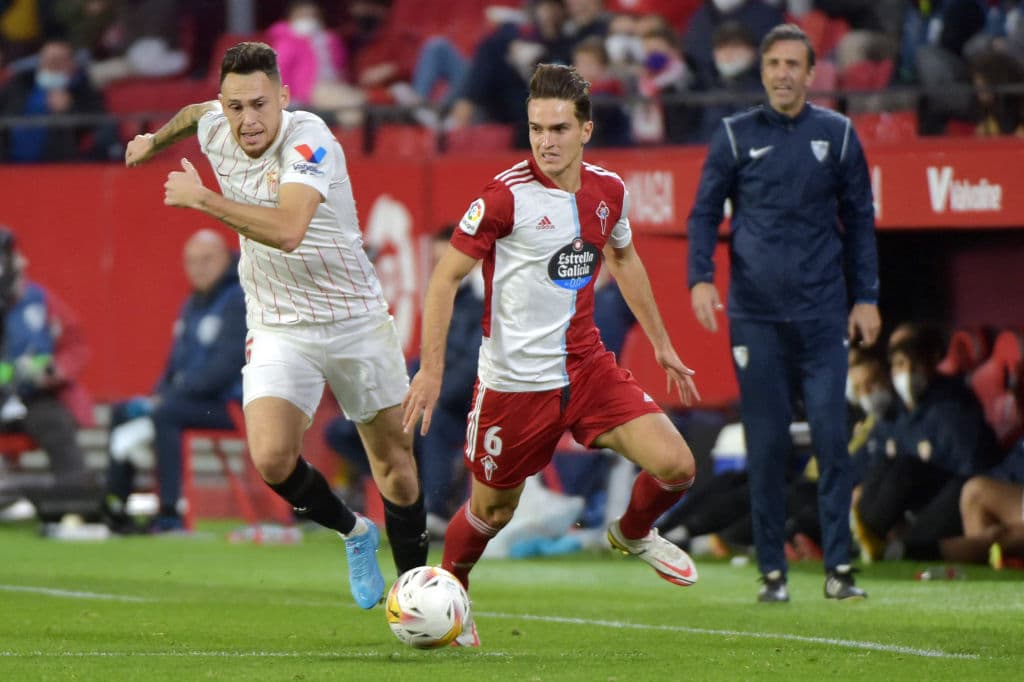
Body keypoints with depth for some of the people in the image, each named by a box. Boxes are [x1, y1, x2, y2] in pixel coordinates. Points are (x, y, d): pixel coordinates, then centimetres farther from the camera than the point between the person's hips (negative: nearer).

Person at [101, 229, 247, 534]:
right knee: (122, 411, 3)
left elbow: (227, 365, -21)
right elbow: (177, 361, 23)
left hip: (228, 404, -10)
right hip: (192, 399, 10)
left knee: (165, 415, -31)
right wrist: (160, 394, 1)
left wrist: (174, 395, -20)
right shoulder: (193, 304, 18)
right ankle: (114, 507, -5)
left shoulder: (240, 300, -11)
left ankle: (169, 515, -34)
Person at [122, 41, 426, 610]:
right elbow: (197, 111, 21)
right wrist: (155, 139, 36)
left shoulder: (309, 138, -25)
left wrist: (199, 199, -31)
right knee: (272, 459, -18)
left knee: (394, 459, 6)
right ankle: (353, 533, 11)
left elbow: (287, 229, -41)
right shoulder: (215, 129, -7)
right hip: (278, 329, 3)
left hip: (356, 318, -3)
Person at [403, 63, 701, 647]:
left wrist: (661, 343, 24)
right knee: (492, 511, 8)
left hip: (587, 368, 4)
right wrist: (432, 368, -16)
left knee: (676, 466, -10)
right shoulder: (507, 194, -16)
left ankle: (634, 534, 22)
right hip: (513, 379, -4)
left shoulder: (609, 191, 0)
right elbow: (447, 276, -10)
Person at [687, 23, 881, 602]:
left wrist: (867, 298, 7)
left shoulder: (837, 134, 8)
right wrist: (701, 277, -8)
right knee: (766, 446, 0)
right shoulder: (736, 136, 5)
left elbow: (859, 219, 12)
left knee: (832, 438, -6)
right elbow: (705, 212, 8)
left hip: (823, 313, 0)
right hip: (755, 314, 0)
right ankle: (773, 571, 7)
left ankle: (839, 567, -2)